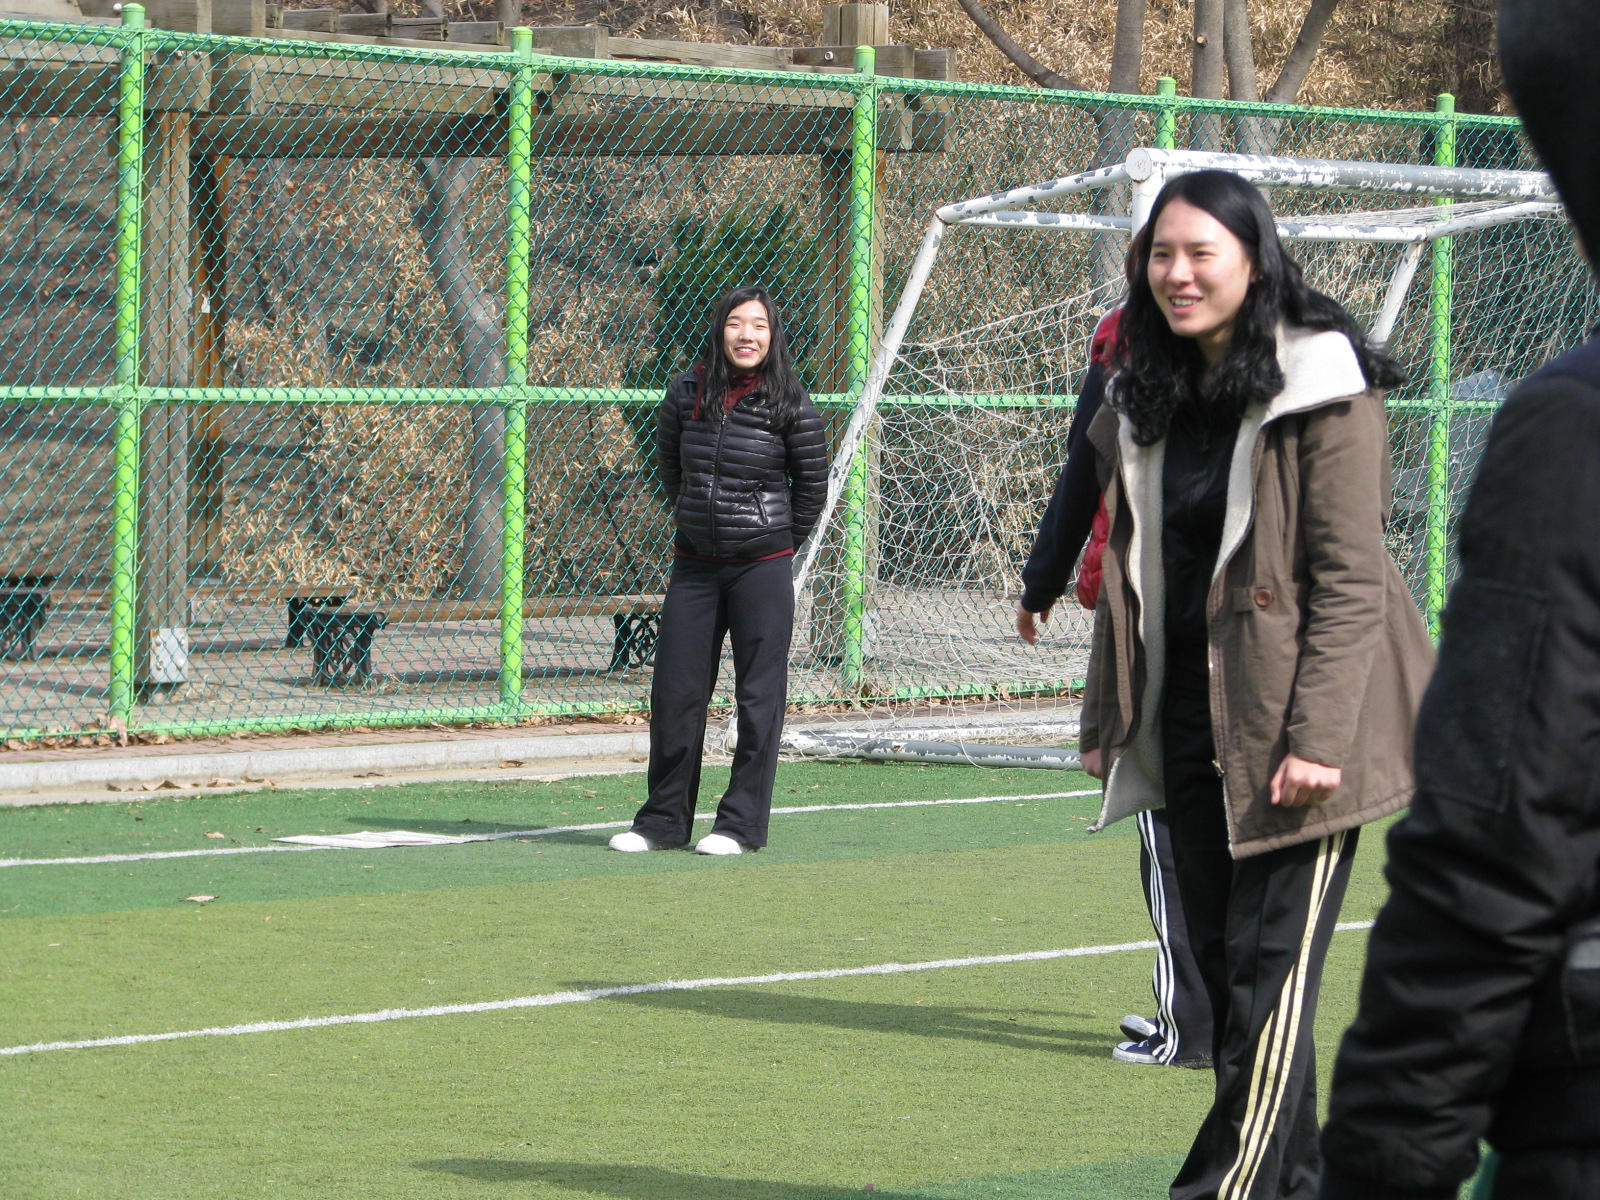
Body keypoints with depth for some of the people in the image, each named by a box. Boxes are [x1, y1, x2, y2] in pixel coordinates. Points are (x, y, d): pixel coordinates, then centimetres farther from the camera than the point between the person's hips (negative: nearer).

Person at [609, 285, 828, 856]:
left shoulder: (790, 403, -7)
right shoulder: (685, 394, 2)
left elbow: (813, 482, 3)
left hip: (762, 569, -4)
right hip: (694, 564, 4)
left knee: (758, 697, -2)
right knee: (674, 692, 5)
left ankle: (742, 824, 5)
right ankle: (663, 820, 15)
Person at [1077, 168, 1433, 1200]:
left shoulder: (1321, 385, -11)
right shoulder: (1149, 396, 11)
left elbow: (1349, 577, -14)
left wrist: (1318, 737, -20)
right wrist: (1105, 719, 14)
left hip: (1289, 728, -7)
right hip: (1190, 727, 7)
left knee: (1269, 970, -8)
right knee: (1222, 964, 9)